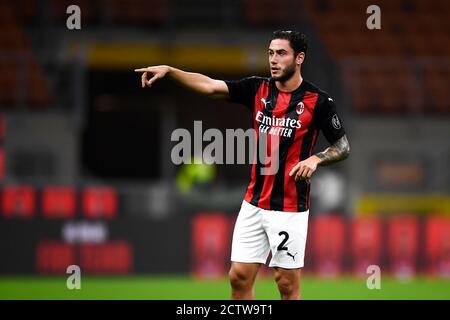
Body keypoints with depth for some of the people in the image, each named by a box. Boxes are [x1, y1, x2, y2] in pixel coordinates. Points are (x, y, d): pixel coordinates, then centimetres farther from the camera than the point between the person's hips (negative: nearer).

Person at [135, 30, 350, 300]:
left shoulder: (318, 101, -7)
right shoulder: (258, 89, 5)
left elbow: (343, 146, -1)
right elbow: (210, 86, -2)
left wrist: (316, 159, -21)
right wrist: (169, 71, -14)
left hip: (289, 207, -5)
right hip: (254, 203, 5)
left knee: (287, 283, -2)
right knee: (240, 276, 4)